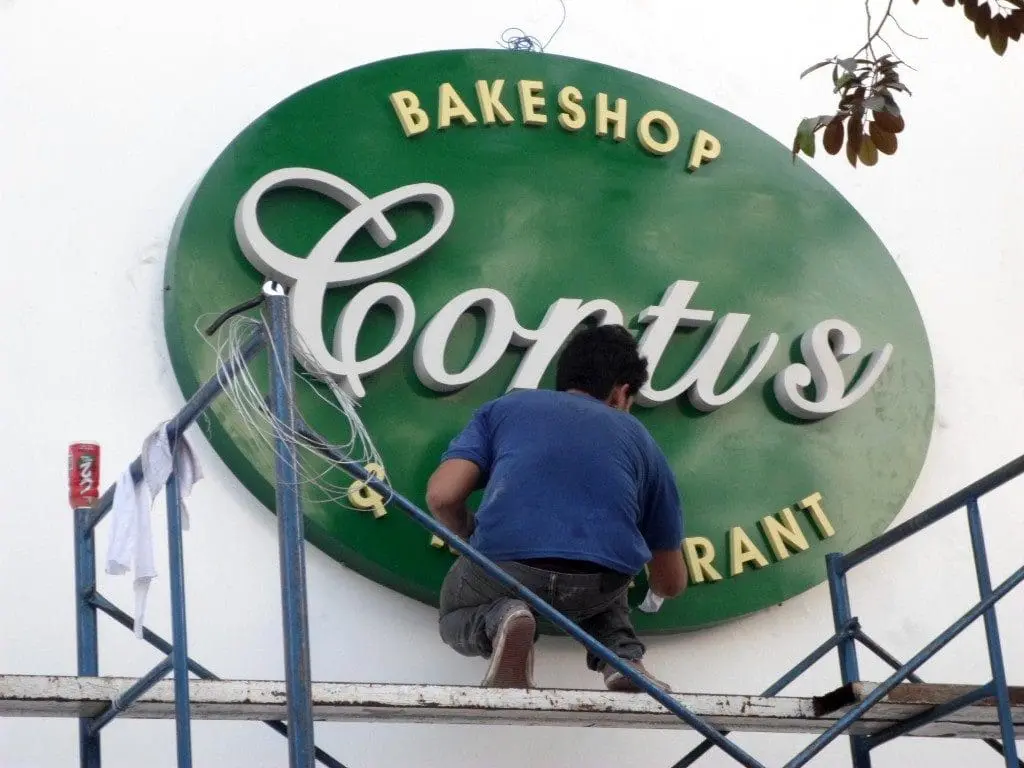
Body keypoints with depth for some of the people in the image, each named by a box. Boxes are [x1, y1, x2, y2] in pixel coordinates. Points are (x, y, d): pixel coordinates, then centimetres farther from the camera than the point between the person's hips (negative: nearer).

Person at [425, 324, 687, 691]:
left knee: (454, 618, 33)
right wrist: (651, 589, 59)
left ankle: (496, 621, -3)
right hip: (600, 586, 2)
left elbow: (442, 496, 8)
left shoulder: (504, 407, 24)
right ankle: (622, 658, 9)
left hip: (506, 564, -2)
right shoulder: (638, 437, 27)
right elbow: (670, 584, 33)